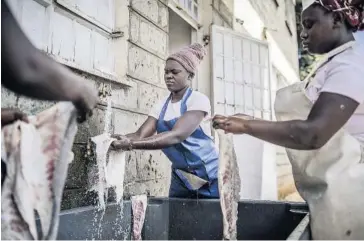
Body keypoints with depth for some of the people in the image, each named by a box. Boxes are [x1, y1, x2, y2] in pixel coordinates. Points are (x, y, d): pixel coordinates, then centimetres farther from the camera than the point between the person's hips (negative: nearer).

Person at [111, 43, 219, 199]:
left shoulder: (198, 100, -15)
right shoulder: (161, 106, 3)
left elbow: (176, 136, -30)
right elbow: (140, 135, -10)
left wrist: (131, 144, -39)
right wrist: (116, 139, -31)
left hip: (209, 177, -5)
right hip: (180, 178, 5)